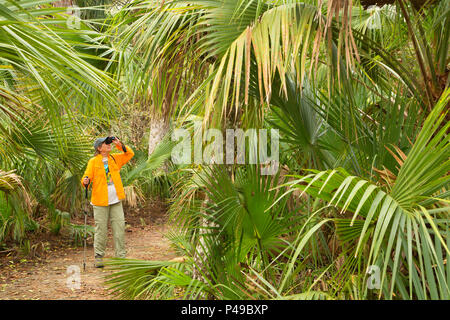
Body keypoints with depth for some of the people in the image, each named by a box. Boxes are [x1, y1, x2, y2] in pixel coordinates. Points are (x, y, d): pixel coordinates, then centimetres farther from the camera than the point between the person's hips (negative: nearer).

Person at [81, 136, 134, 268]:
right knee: (101, 229, 0)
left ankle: (121, 256, 11)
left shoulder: (115, 158, 11)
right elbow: (87, 176, -7)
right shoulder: (93, 161, -1)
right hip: (100, 202, -4)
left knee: (119, 227, 3)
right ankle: (98, 257, 10)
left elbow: (130, 154, 12)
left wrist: (120, 145, -3)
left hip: (116, 201, 4)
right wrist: (86, 182, -29)